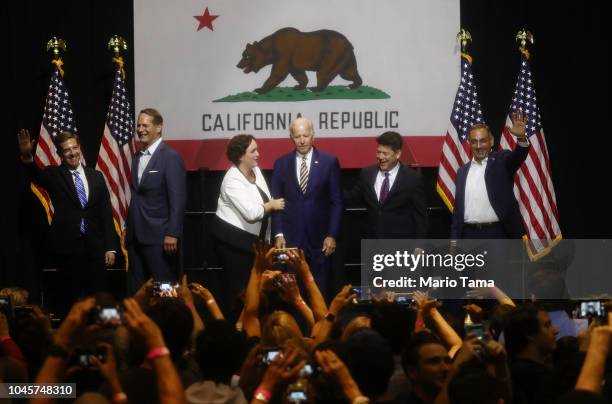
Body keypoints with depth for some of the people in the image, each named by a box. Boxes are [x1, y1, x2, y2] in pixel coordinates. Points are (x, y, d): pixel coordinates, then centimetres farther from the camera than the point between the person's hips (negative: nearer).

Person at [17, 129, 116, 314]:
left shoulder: (96, 176, 10)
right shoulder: (53, 175, 2)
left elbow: (106, 213, 9)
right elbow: (36, 175, -21)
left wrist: (110, 247, 3)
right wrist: (27, 157, -43)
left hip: (94, 247, 2)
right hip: (66, 247, -2)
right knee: (70, 298, 2)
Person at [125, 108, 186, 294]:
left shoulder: (171, 157, -9)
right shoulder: (138, 157, 15)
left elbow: (178, 199, -14)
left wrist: (172, 234, -19)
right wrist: (128, 228, 12)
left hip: (158, 236, -8)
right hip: (136, 236, 8)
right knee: (136, 289, 10)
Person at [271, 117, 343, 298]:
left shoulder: (329, 162, 1)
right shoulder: (281, 164, 6)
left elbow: (336, 201, 1)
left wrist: (332, 235, -5)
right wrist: (278, 234, -3)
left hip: (319, 237, -1)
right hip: (290, 237, 1)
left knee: (320, 291, 4)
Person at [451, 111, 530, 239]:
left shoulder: (501, 161, 3)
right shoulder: (463, 171, 16)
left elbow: (517, 156, -20)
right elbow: (458, 208, 17)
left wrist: (521, 137, -42)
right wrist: (454, 240, 10)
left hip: (497, 235, -4)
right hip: (470, 235, 4)